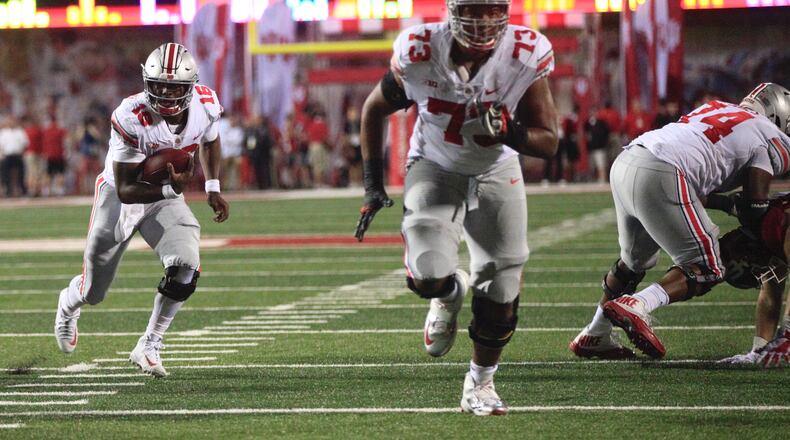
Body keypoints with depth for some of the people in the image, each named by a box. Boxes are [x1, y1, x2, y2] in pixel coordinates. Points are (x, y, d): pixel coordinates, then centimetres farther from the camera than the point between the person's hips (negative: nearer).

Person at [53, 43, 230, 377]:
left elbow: (210, 141, 10)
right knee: (93, 292, 11)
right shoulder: (132, 118, -33)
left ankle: (149, 347, -7)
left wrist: (213, 189, 2)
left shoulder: (206, 105, -17)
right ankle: (69, 305, 52)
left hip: (165, 199, 3)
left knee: (186, 267, -25)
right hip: (119, 198, -3)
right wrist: (171, 189, -43)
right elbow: (126, 190, -29)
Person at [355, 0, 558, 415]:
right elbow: (374, 109, -4)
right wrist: (373, 185, -3)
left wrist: (509, 133, -37)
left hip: (497, 172, 1)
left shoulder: (527, 57, -24)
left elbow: (549, 142, -15)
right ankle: (450, 292, 18)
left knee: (500, 294, 0)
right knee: (428, 278, -22)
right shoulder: (419, 54, -24)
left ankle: (479, 384, 27)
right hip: (435, 167, -1)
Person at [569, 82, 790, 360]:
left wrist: (728, 202, 31)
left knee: (634, 260, 28)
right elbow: (753, 210, 8)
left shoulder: (718, 110, 31)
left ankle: (594, 337, 33)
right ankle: (636, 306, -20)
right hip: (661, 178, -8)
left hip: (624, 163, 8)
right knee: (706, 269, -1)